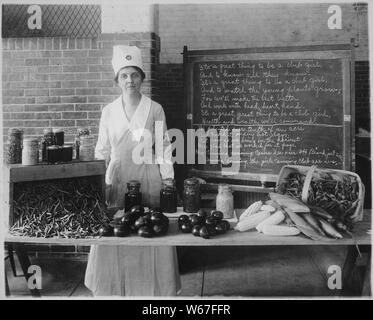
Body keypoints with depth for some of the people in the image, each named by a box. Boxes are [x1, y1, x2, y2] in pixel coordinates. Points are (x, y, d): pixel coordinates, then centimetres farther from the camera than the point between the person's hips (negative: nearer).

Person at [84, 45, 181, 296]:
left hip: (148, 177, -2)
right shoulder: (109, 111, 7)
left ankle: (152, 289, 17)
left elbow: (164, 148, 2)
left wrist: (168, 179, -4)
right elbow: (102, 150, 10)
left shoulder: (155, 109, 2)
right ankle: (114, 290, 20)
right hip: (118, 179, 2)